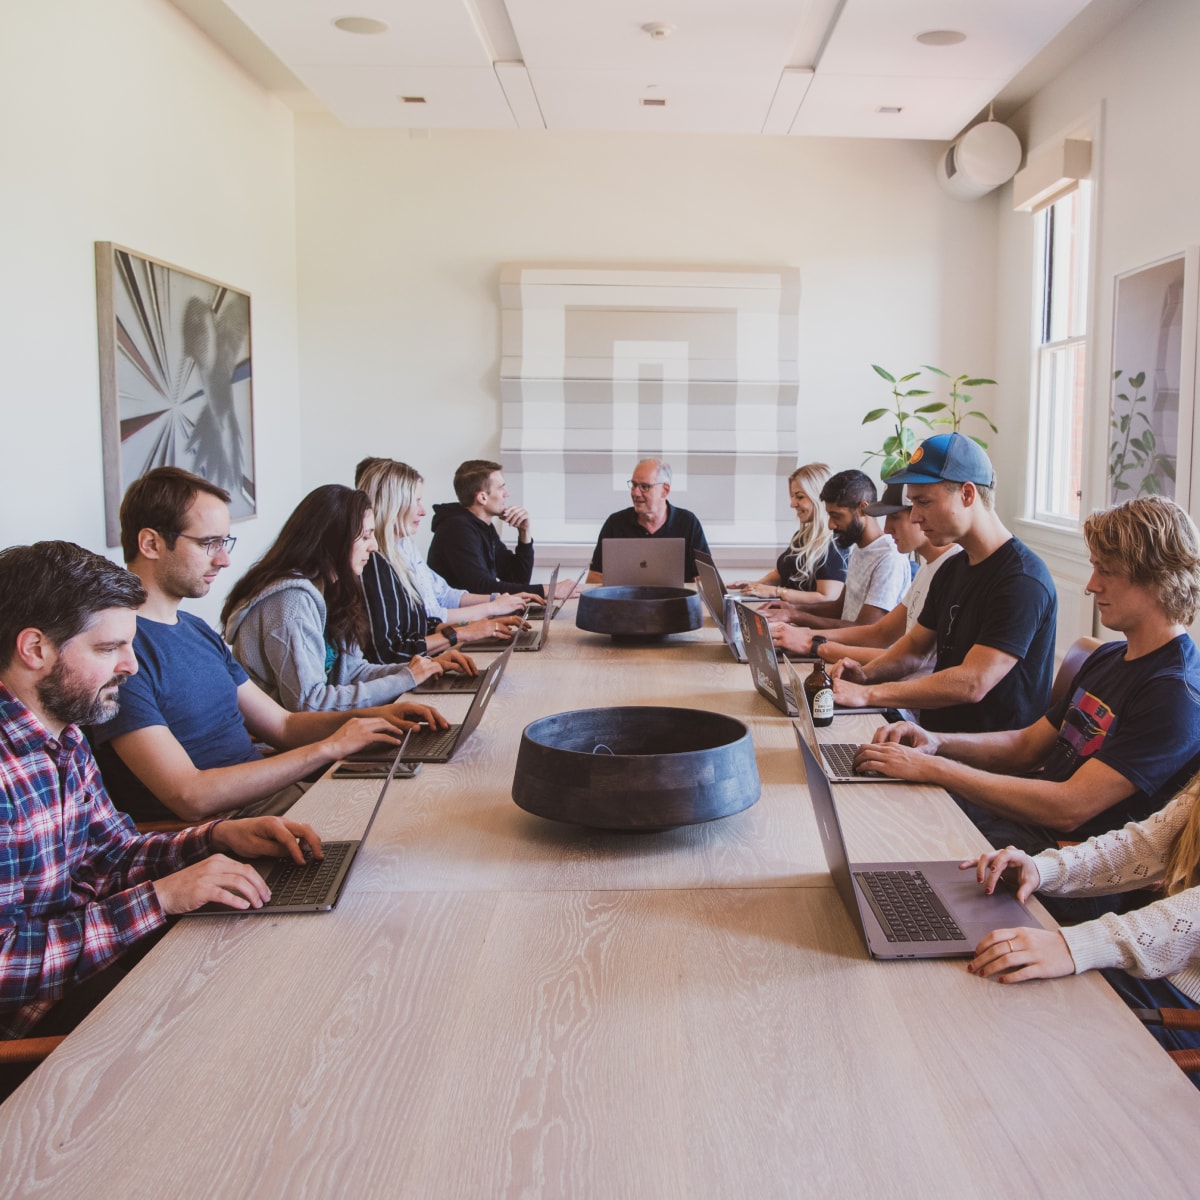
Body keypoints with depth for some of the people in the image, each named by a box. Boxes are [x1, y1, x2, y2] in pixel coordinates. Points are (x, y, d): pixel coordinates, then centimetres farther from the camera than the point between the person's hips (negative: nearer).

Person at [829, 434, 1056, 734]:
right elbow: (915, 644, 22)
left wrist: (867, 694, -24)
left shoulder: (1022, 580, -18)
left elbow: (972, 684, -25)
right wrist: (866, 673, 0)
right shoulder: (952, 569, 12)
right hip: (937, 737, 8)